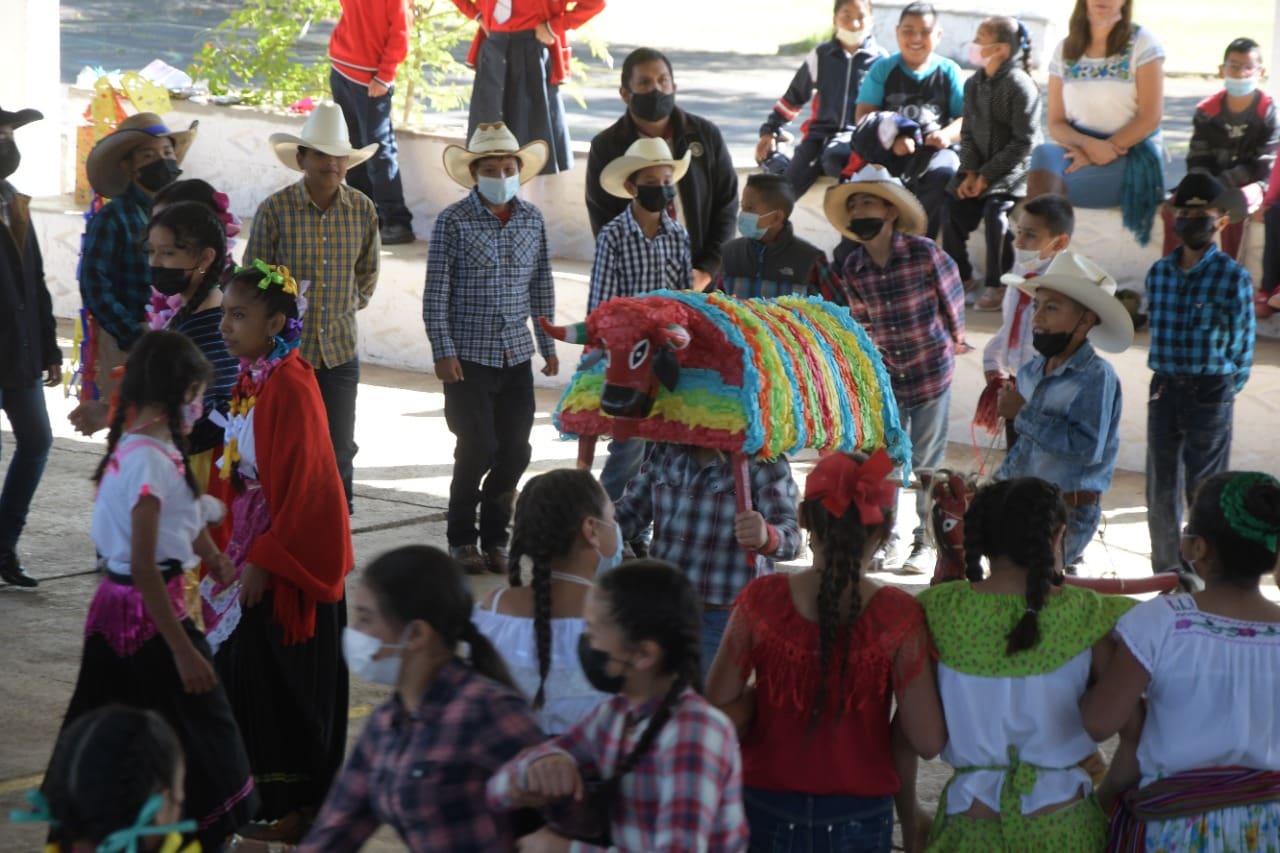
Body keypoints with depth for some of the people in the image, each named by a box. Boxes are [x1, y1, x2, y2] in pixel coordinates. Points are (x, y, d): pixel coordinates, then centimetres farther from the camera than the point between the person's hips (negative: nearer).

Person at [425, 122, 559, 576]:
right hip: (469, 357, -4)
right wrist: (443, 353, -12)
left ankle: (495, 537, 19)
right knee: (478, 449, -5)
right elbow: (436, 294, -7)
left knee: (515, 451, 4)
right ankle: (462, 539, 11)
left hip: (517, 356, 4)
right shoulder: (454, 222, -7)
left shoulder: (532, 219, 6)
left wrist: (548, 345, 13)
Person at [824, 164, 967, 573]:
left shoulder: (924, 253, -15)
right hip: (885, 377, 3)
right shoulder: (853, 269, -5)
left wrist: (953, 340, 14)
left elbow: (952, 298, 1)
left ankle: (926, 541, 17)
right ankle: (884, 538, 21)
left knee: (927, 462, 6)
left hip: (931, 373, -3)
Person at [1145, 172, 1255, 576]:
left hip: (1210, 394, -5)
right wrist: (1168, 379, 11)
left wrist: (1221, 391, 0)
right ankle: (1165, 573, 24)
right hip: (1164, 389, 5)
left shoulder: (1233, 278, -8)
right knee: (1161, 495, 11)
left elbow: (1241, 347, -3)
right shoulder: (1159, 272, 6)